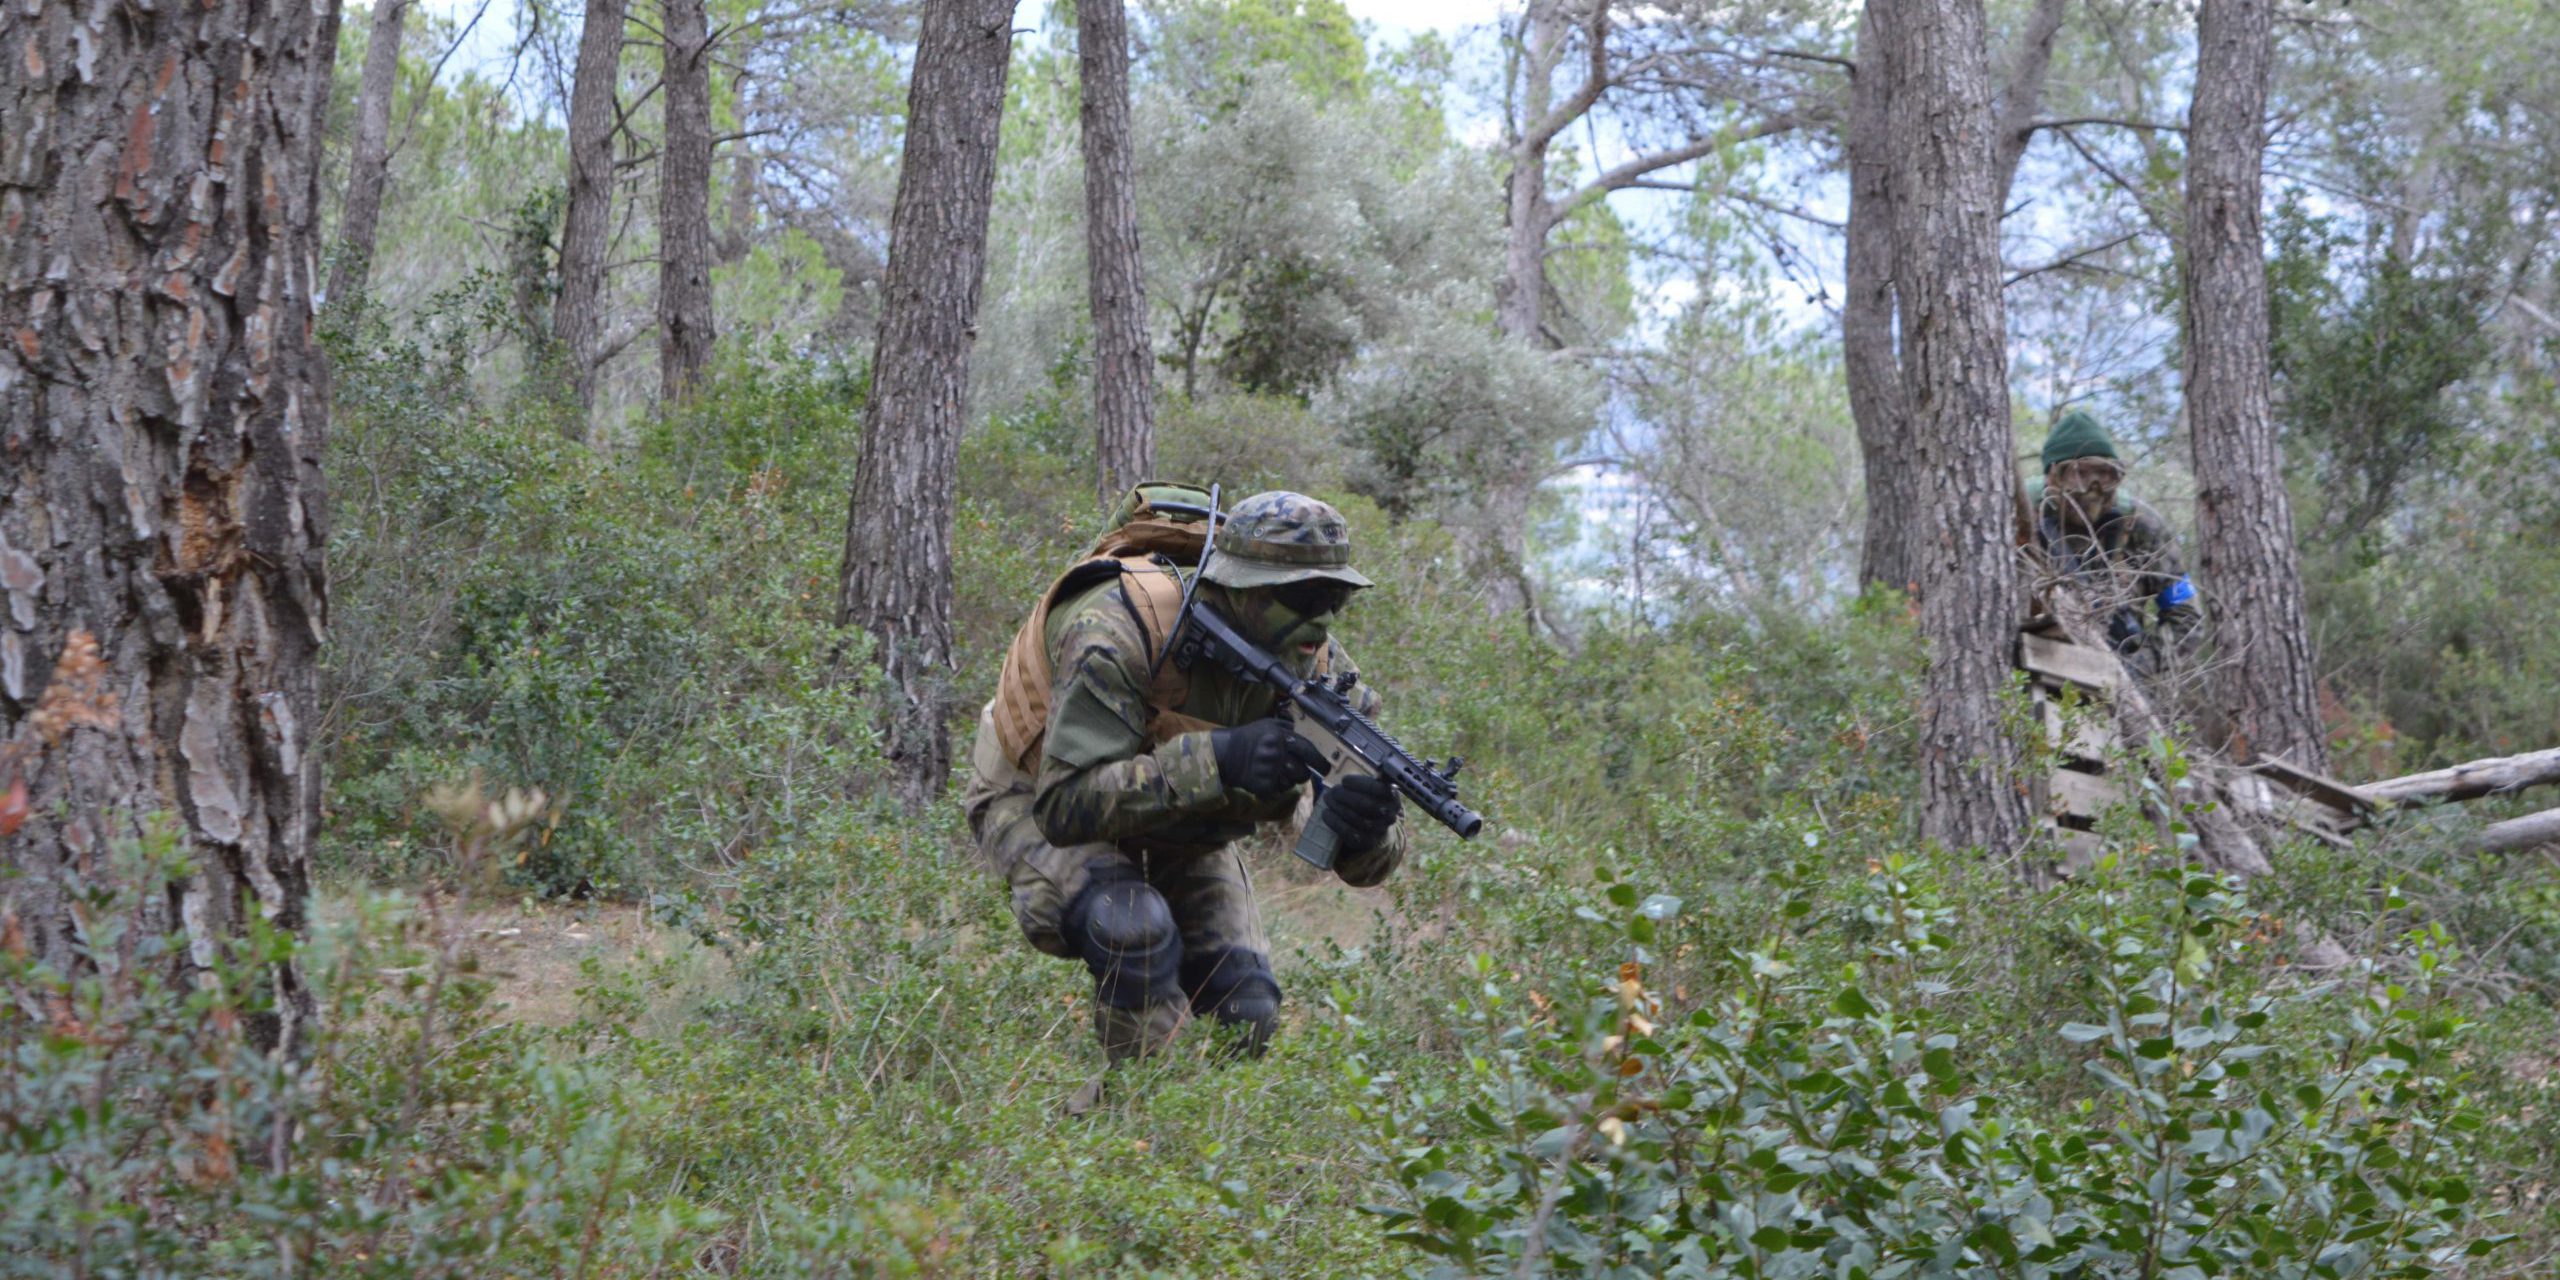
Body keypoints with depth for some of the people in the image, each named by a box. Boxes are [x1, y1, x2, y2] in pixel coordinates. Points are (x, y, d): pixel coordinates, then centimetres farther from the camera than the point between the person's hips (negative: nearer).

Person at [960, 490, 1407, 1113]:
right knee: (1136, 928, -35)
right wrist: (1217, 760, -52)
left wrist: (1363, 825, -44)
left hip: (1178, 835, 6)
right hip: (1035, 805, -6)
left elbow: (1373, 861, -18)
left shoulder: (1321, 669, -19)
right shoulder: (1122, 633, -36)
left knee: (1246, 1015, -9)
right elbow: (1066, 805, -42)